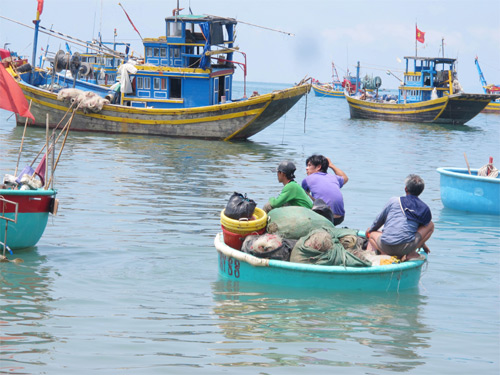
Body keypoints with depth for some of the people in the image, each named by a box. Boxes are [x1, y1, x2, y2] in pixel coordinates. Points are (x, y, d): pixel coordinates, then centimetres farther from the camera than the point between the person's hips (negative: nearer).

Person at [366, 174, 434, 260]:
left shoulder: (394, 201, 8)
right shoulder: (425, 209, 10)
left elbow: (380, 220, 20)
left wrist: (370, 230, 41)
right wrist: (422, 244, 46)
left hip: (386, 246, 1)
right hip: (405, 248, -1)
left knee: (372, 234, 36)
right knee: (430, 225, 18)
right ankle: (410, 254, 5)